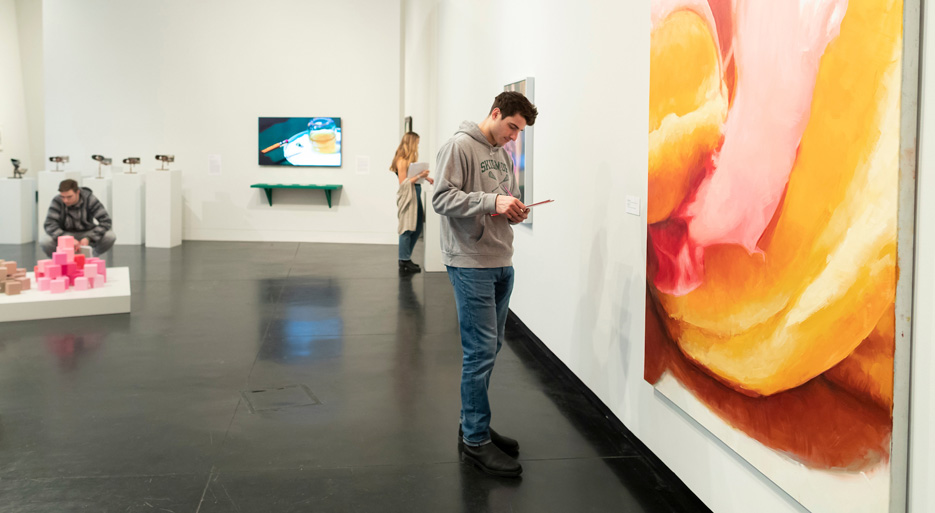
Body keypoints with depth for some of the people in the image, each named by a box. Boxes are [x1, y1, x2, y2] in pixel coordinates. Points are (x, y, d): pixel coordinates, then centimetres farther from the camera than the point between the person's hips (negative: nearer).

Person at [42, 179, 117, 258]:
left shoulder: (89, 199, -17)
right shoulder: (57, 201, -17)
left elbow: (106, 221, -22)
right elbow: (49, 225, -25)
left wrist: (89, 238, -34)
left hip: (87, 233, 0)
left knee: (110, 237, -30)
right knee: (45, 243, -32)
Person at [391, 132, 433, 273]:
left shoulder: (410, 159, 14)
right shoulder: (402, 161, -13)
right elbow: (403, 183, -15)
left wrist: (425, 177, 7)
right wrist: (419, 176, -19)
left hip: (415, 195, 10)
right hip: (407, 196, -10)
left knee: (417, 228, 12)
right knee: (407, 229, -5)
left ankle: (406, 258, 21)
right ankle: (404, 262, 2)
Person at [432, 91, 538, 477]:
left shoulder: (504, 155, 16)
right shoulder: (460, 146, -8)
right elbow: (442, 198, -16)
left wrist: (514, 211, 0)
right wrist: (491, 201, -24)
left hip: (501, 263, 9)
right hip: (471, 264, -8)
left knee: (490, 348, 14)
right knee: (480, 350, -7)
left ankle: (474, 426, 26)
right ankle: (476, 440, 2)